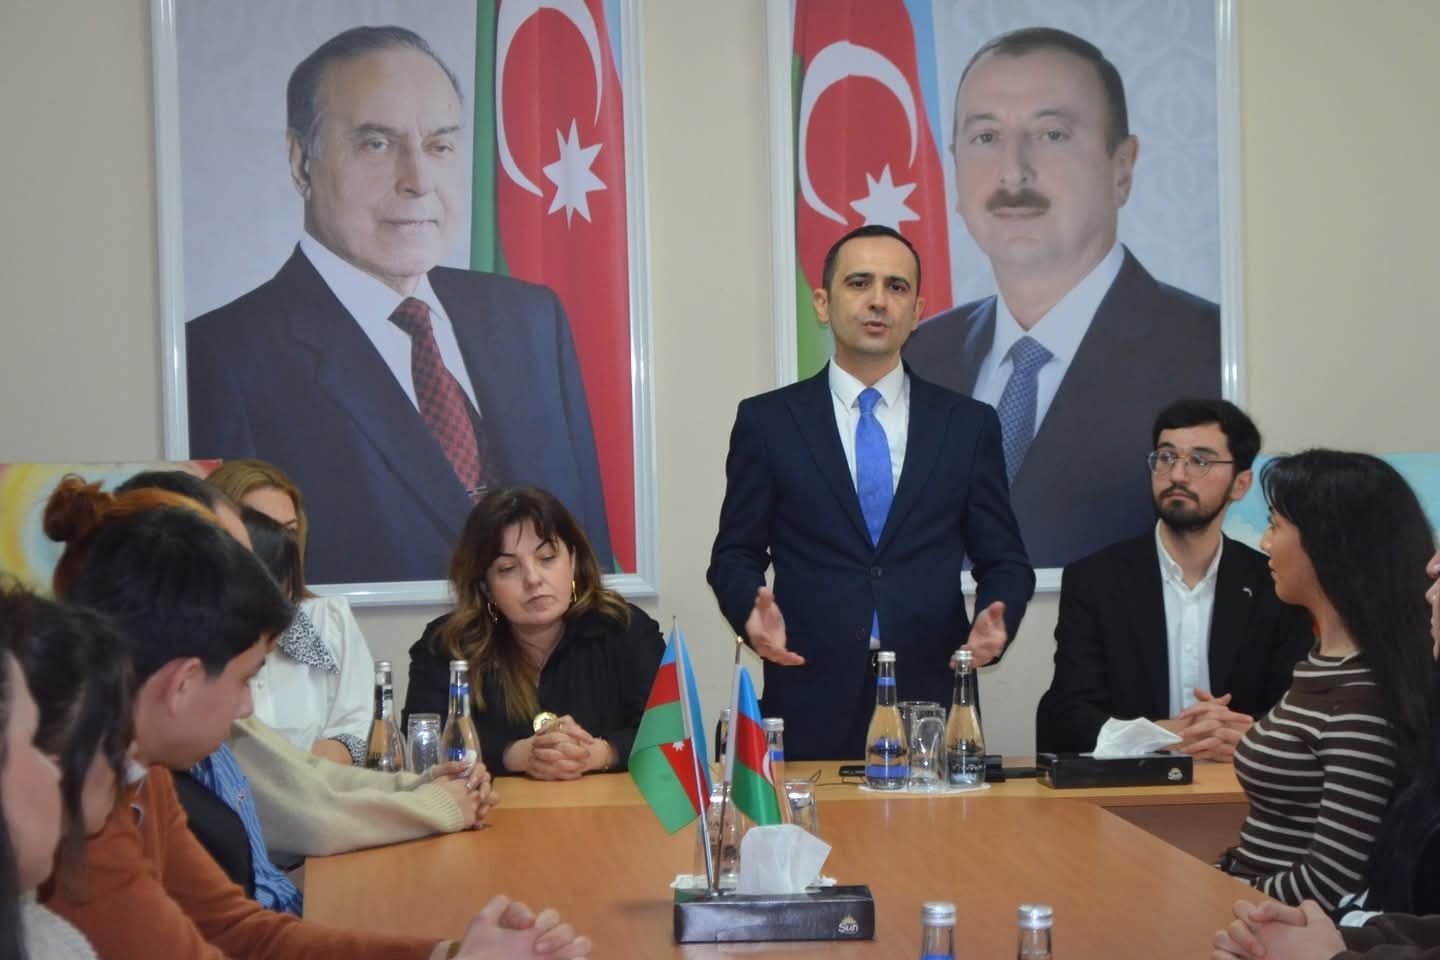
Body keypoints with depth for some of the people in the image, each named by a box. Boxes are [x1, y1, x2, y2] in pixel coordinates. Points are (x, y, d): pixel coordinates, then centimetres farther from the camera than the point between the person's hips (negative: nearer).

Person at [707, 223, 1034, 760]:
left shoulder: (969, 425, 9)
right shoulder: (767, 420, 6)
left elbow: (1004, 561, 11)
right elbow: (735, 554, 7)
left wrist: (995, 622, -10)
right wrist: (753, 611, -14)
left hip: (932, 701, 1)